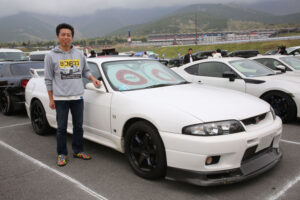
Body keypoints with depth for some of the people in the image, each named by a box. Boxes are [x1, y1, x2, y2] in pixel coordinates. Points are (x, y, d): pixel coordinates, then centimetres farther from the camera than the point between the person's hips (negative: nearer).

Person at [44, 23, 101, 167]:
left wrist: (93, 79, -3)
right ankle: (62, 154, 19)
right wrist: (51, 99, -1)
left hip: (78, 97, 3)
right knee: (61, 128, 4)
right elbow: (48, 79, 1)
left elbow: (85, 71, 18)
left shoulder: (79, 54, 8)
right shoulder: (51, 56, 0)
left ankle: (78, 151, 28)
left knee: (78, 126, 12)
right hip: (60, 98, -3)